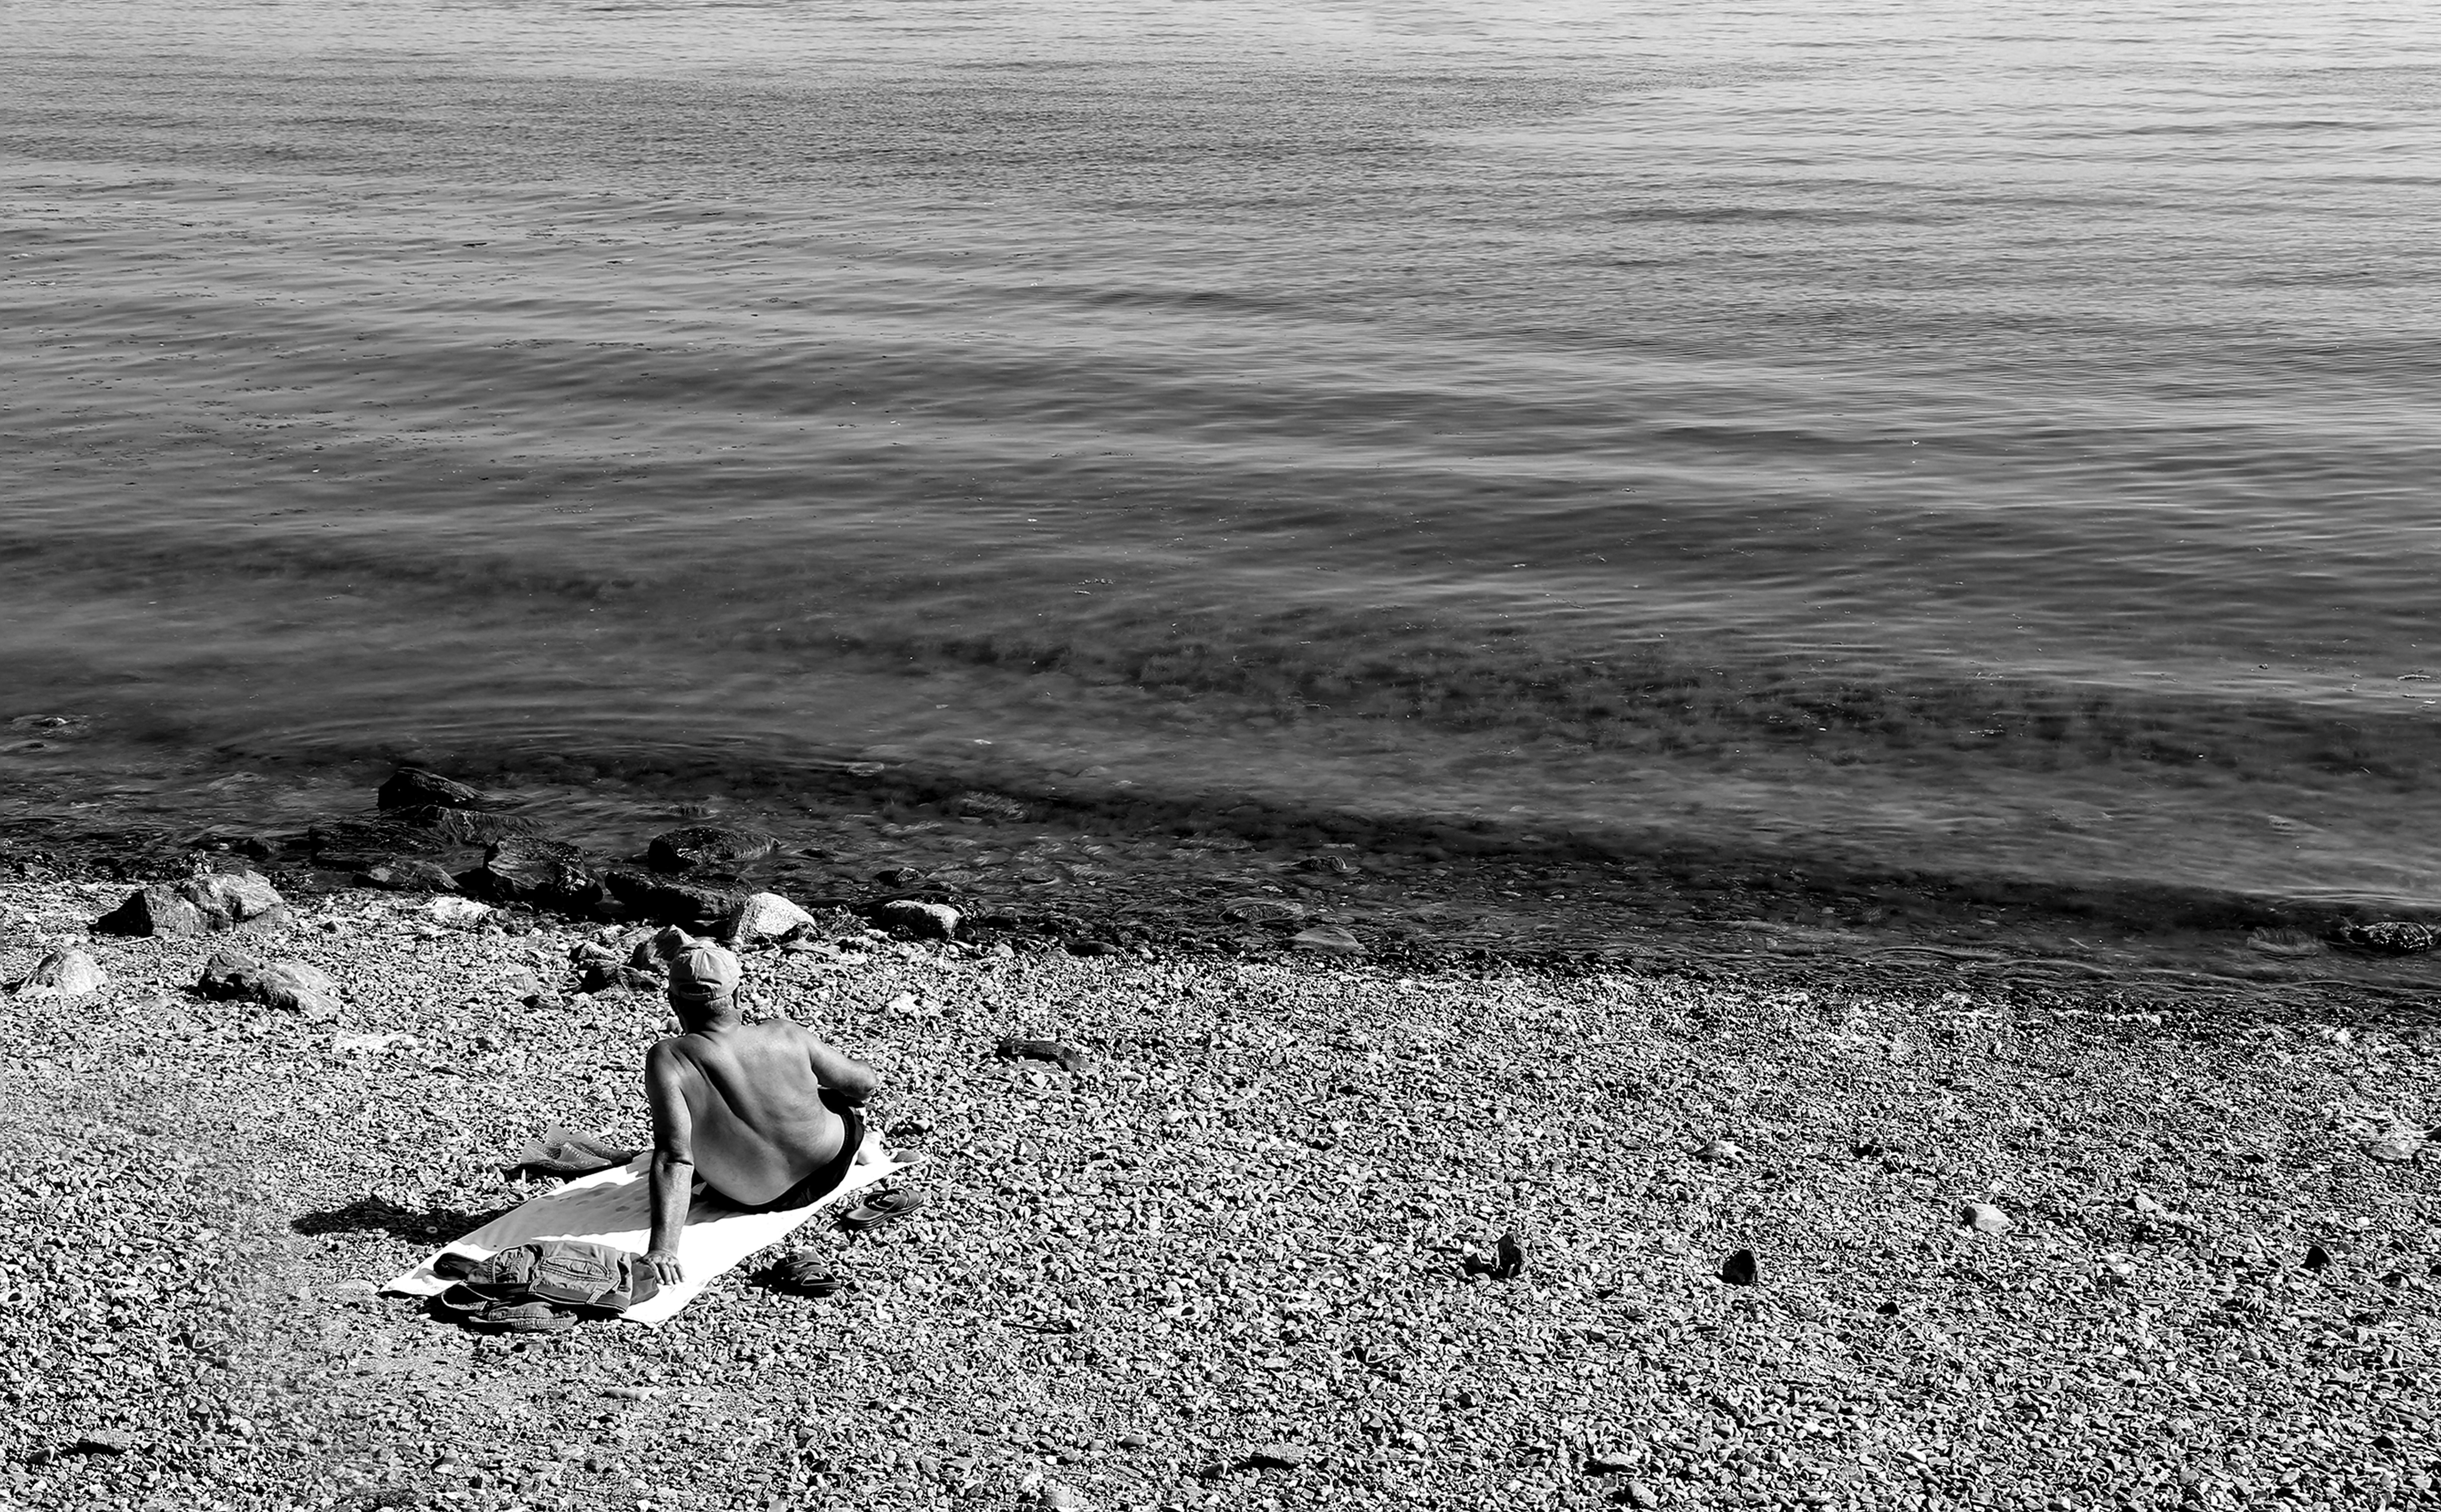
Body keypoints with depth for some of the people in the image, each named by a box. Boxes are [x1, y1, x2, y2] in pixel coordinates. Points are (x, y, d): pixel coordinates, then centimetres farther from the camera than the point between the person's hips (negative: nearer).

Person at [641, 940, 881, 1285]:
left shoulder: (667, 1061, -29)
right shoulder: (785, 1035, -23)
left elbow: (674, 1159, -38)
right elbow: (866, 1085, -8)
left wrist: (663, 1248, -42)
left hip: (753, 1199, 1)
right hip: (830, 1168, 0)